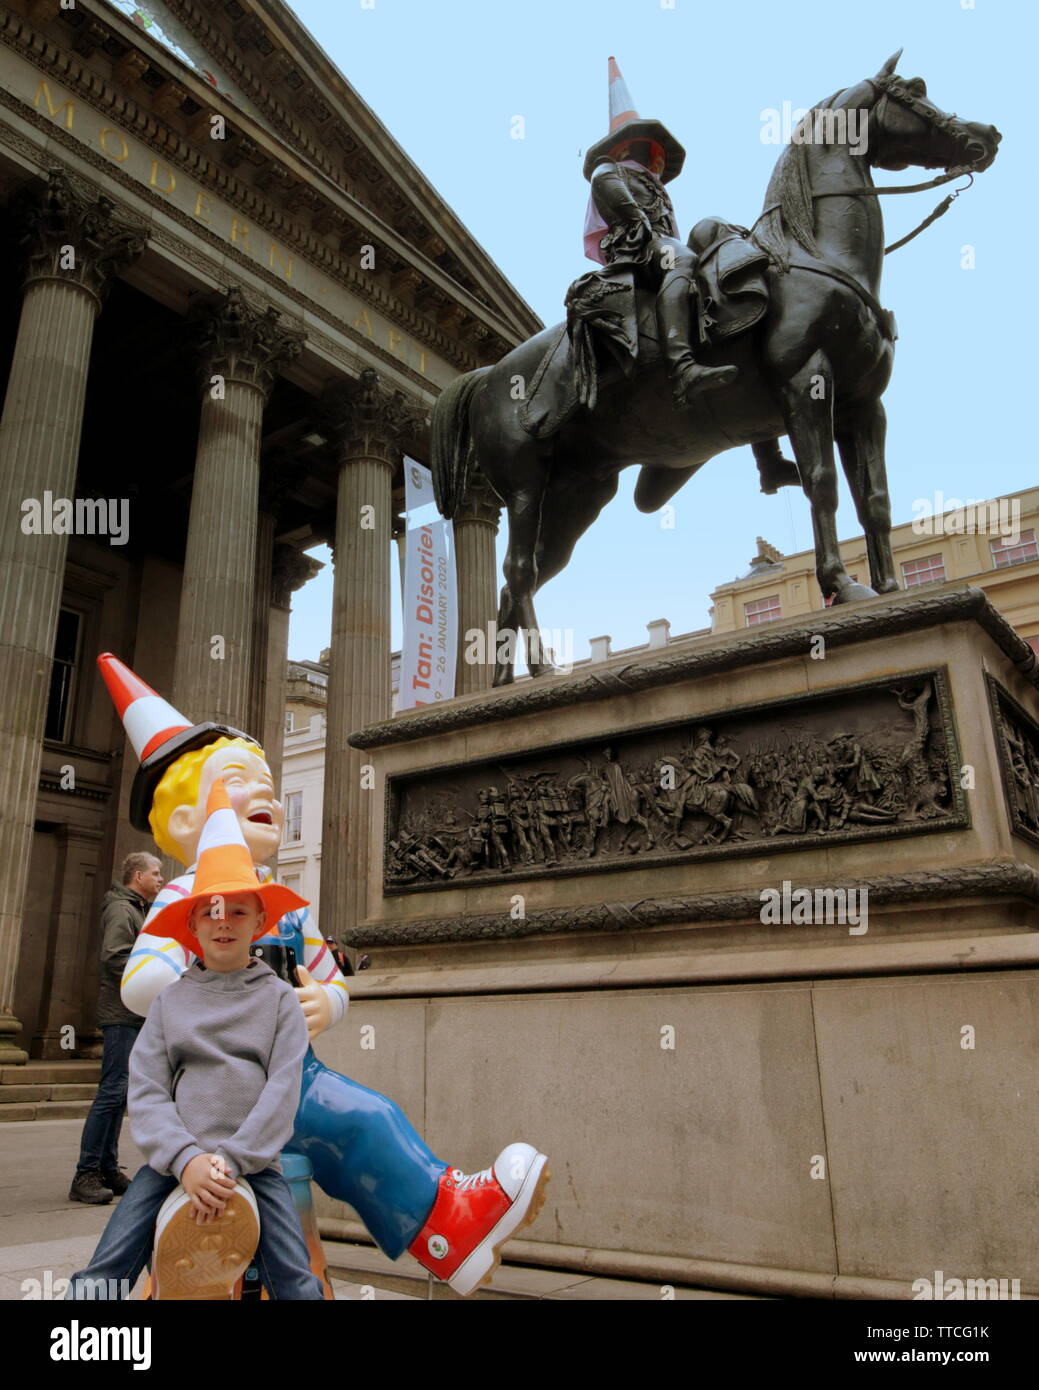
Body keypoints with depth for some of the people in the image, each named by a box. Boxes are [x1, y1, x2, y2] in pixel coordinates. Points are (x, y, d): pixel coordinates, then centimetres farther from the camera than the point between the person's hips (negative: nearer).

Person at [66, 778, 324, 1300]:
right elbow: (146, 1091, 0)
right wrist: (185, 1159, -16)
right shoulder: (171, 1001, 8)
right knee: (99, 1278, -10)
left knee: (298, 1285, -14)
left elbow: (283, 1089, -4)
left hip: (254, 1162, -1)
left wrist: (231, 1161, -15)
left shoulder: (277, 999, 4)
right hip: (174, 1162, 2)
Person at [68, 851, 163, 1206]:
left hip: (135, 1015, 10)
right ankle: (85, 1175, -4)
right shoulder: (121, 909, -11)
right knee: (113, 1090, -9)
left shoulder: (139, 910, 20)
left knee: (118, 1092, 12)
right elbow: (115, 957, -22)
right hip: (122, 1014, -10)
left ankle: (107, 1169, 18)